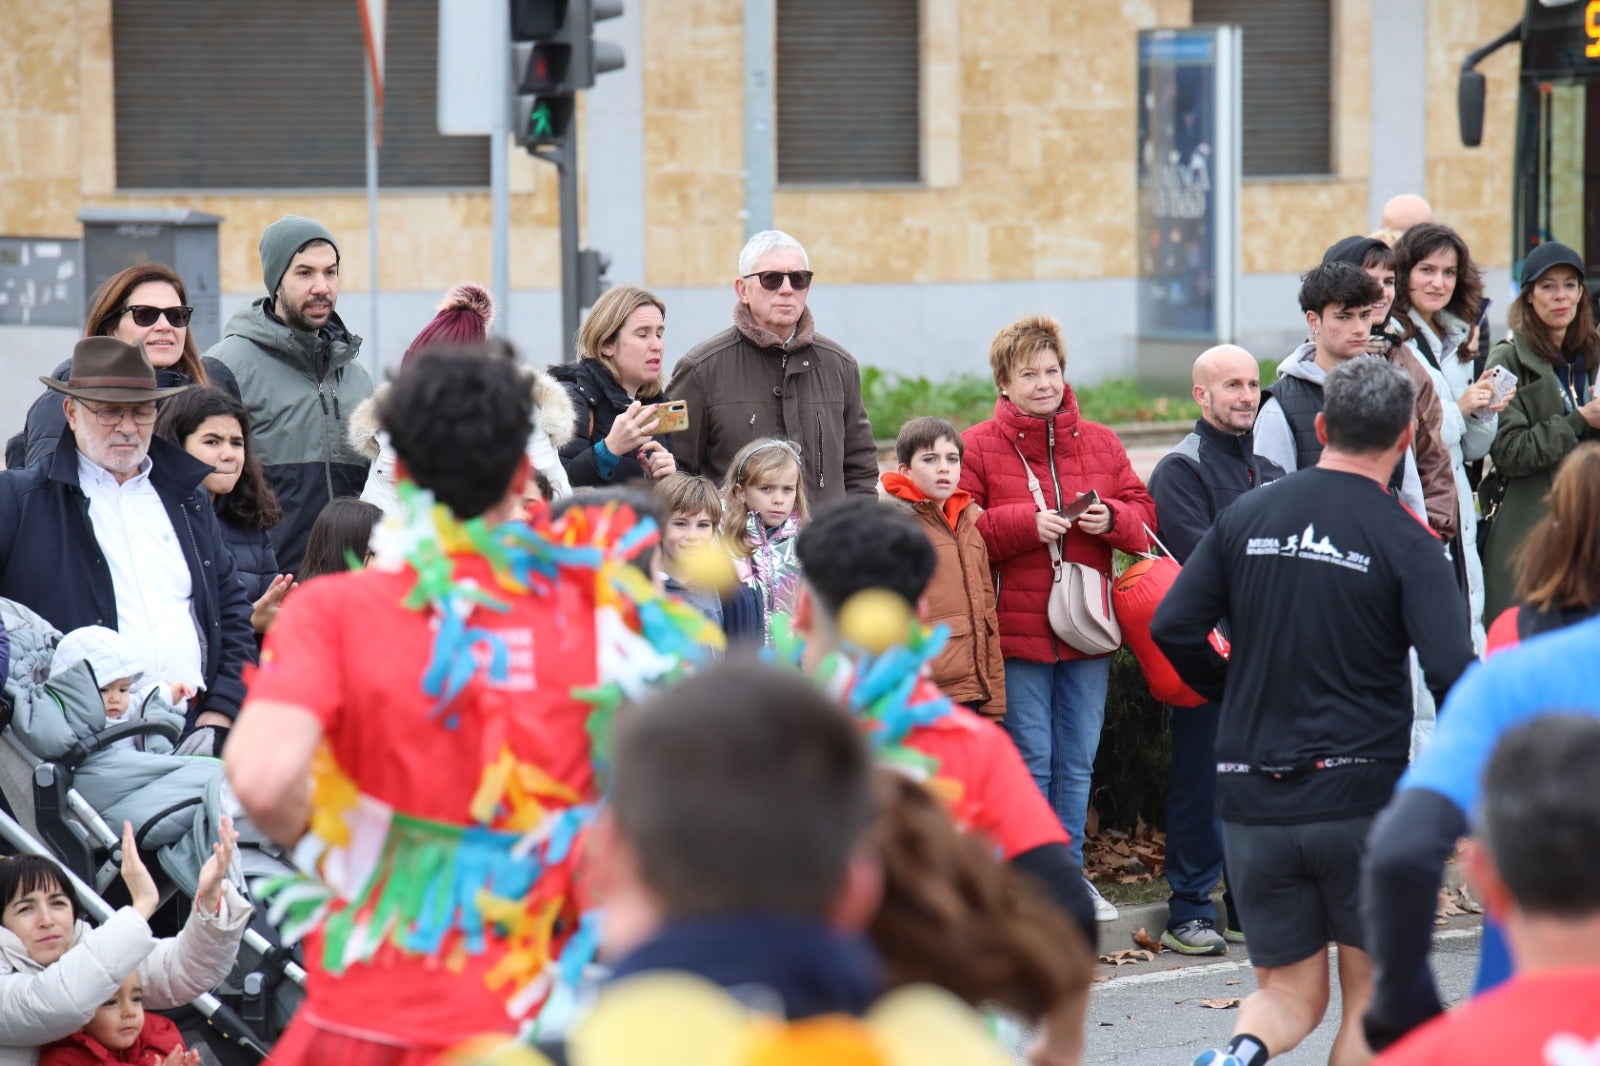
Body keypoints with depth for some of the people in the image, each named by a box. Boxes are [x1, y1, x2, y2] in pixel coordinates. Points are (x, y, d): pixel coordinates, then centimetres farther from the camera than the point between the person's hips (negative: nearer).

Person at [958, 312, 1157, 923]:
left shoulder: (1101, 444, 10)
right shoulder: (978, 448, -2)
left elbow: (1143, 517, 11)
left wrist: (1111, 519, -10)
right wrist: (1026, 524, -18)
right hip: (1015, 633, -4)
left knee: (1077, 763, 11)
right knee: (1030, 764, -1)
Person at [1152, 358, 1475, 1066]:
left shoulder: (1245, 518, 3)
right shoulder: (1406, 543, -7)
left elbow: (1172, 628, 0)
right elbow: (1452, 671, -17)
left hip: (1253, 797, 3)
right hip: (1363, 795, -3)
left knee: (1290, 992, 13)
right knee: (1370, 993, 12)